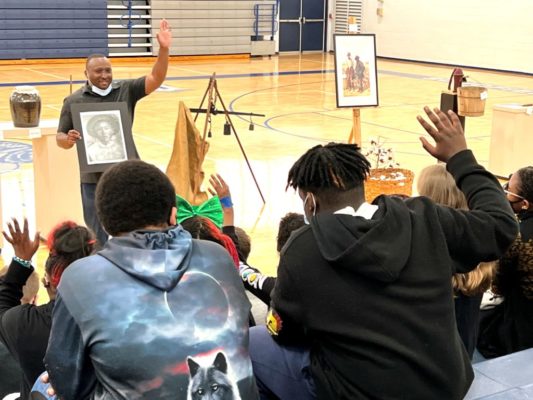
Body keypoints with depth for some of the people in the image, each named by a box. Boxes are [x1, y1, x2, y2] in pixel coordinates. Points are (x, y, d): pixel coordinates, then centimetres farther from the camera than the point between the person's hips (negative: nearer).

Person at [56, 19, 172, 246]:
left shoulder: (127, 90, 0)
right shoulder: (74, 101, 0)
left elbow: (156, 78, -12)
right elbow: (60, 138, 3)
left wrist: (164, 49, -27)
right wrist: (68, 140, -21)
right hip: (94, 178, 0)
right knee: (97, 237, 10)